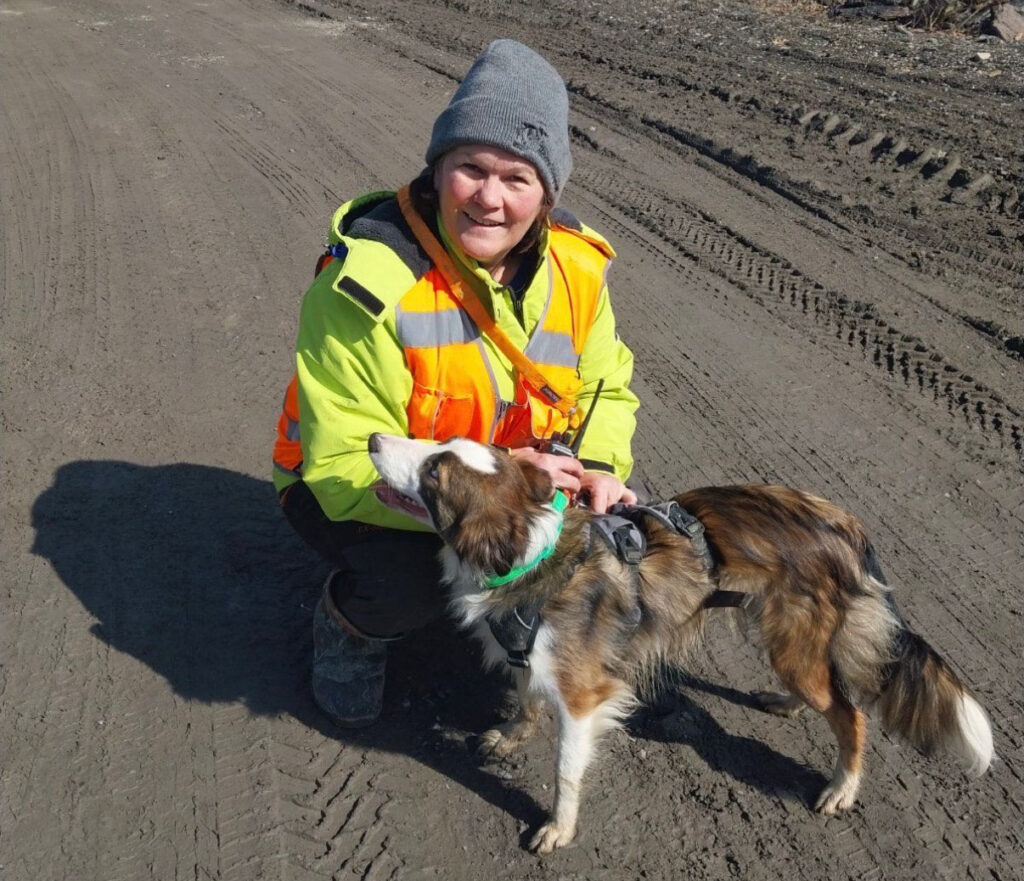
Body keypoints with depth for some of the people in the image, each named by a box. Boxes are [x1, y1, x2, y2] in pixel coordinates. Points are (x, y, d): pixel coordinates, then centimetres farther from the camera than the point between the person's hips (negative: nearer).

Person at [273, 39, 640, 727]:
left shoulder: (574, 265, -12)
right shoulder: (371, 282, -31)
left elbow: (605, 386, 2)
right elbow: (346, 468, -31)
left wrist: (601, 466, -21)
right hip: (350, 484, -5)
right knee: (413, 580, -34)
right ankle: (347, 621, 6)